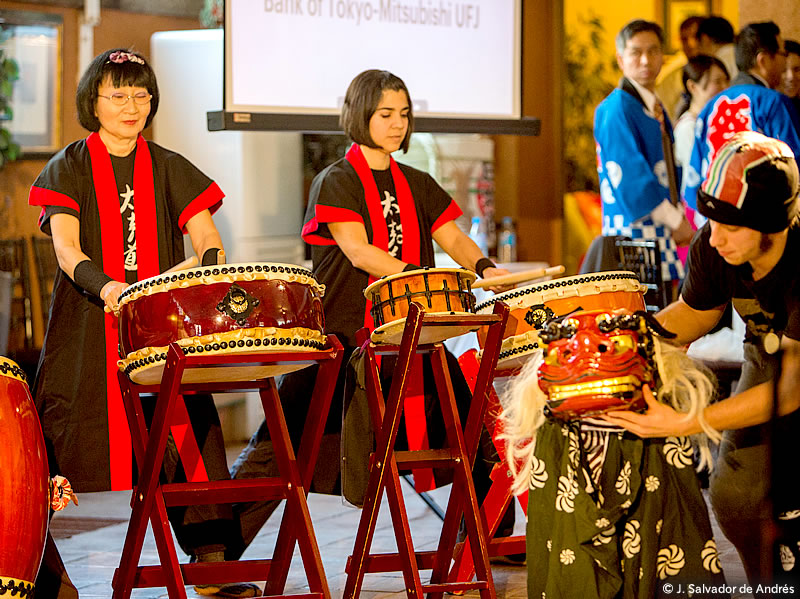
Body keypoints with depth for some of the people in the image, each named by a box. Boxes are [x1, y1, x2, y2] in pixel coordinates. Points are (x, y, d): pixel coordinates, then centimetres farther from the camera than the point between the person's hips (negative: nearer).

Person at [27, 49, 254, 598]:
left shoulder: (168, 168, 13)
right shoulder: (71, 167, 4)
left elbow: (204, 234, 4)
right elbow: (66, 248, -10)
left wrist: (212, 267, -20)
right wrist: (104, 285, -30)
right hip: (87, 331, -2)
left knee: (190, 429, -6)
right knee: (64, 448, -4)